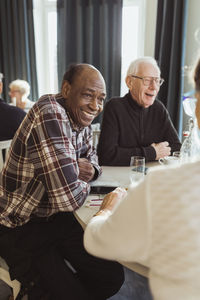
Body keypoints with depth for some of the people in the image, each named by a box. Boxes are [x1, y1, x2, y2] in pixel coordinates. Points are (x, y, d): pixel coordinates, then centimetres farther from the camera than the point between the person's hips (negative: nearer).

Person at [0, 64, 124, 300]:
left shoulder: (80, 118, -1)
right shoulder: (50, 115, -29)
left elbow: (90, 156, 15)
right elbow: (70, 198, -35)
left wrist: (90, 170, -9)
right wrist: (83, 183, -11)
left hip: (58, 218, 8)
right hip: (20, 229, -7)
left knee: (113, 278, 3)